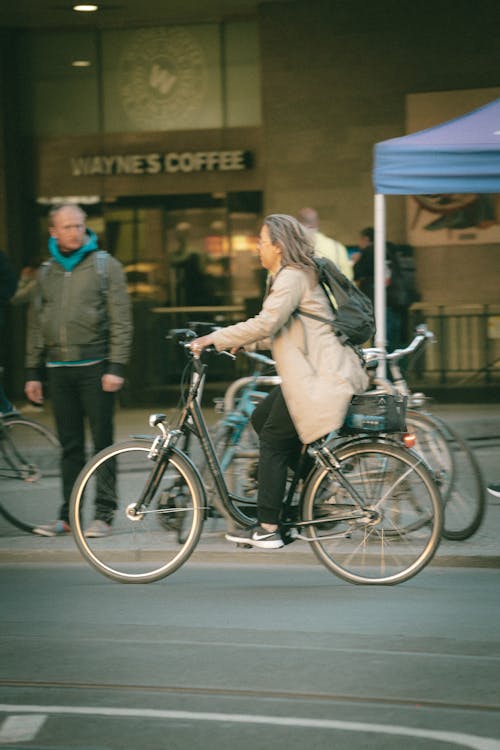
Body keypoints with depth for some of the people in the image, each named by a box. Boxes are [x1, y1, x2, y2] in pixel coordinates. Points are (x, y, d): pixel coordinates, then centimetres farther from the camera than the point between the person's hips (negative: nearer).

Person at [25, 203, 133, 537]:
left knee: (103, 443, -1)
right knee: (70, 446, 7)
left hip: (94, 366, -4)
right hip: (59, 369, 4)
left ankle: (104, 513, 4)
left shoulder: (105, 265, 0)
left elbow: (121, 320, -4)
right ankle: (69, 514, 11)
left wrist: (116, 366, -12)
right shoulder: (47, 271, 14)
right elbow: (37, 325, 19)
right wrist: (33, 371, 14)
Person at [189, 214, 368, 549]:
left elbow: (264, 324, -23)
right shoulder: (293, 276, 19)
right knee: (261, 419, 16)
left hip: (321, 379, -10)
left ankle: (267, 530, -4)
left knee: (273, 442, -7)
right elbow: (276, 331, 22)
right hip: (312, 372, 10)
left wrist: (214, 339, -17)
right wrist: (241, 343, 13)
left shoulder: (292, 278, -14)